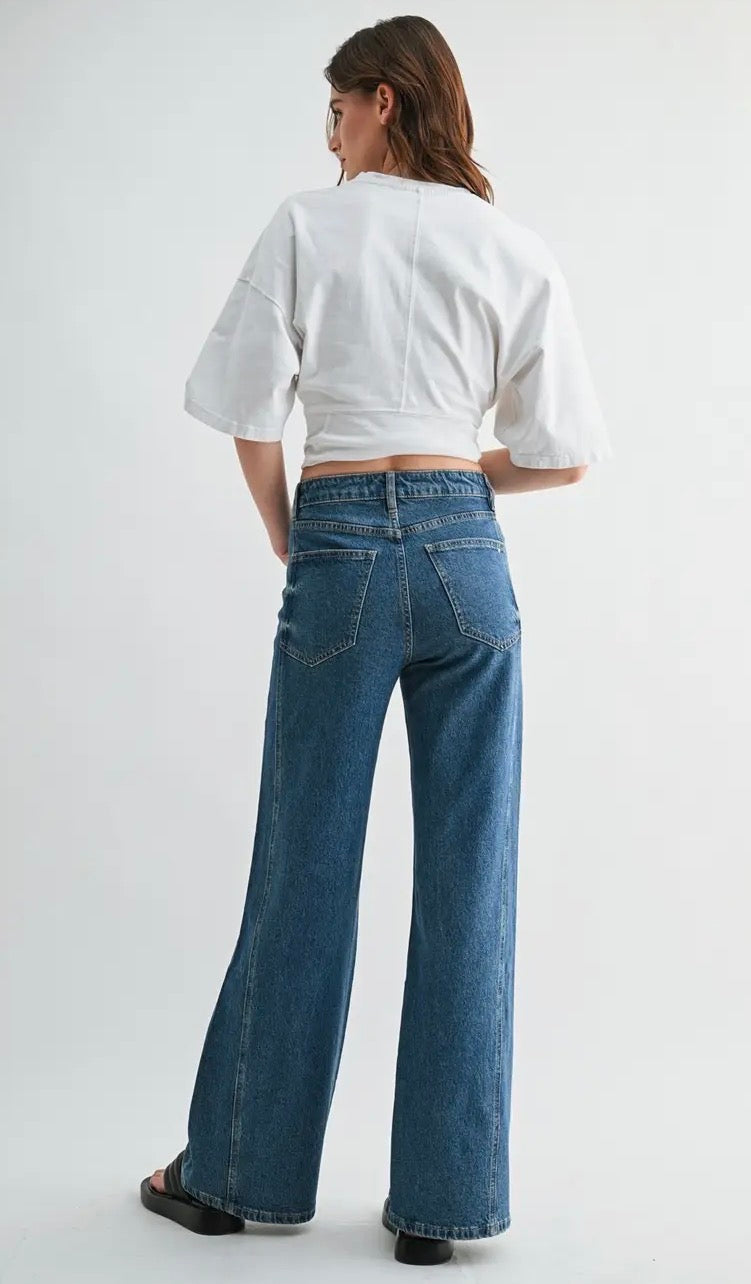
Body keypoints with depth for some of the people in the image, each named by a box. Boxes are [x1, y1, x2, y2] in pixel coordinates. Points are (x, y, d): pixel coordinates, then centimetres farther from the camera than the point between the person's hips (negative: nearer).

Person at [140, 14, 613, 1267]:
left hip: (342, 545, -2)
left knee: (304, 868, 7)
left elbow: (249, 410, -2)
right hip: (466, 552, 2)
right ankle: (441, 1198, 13)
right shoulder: (516, 248, 7)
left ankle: (232, 1170, 23)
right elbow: (563, 453, 5)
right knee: (467, 877, 6)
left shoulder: (310, 225, 1)